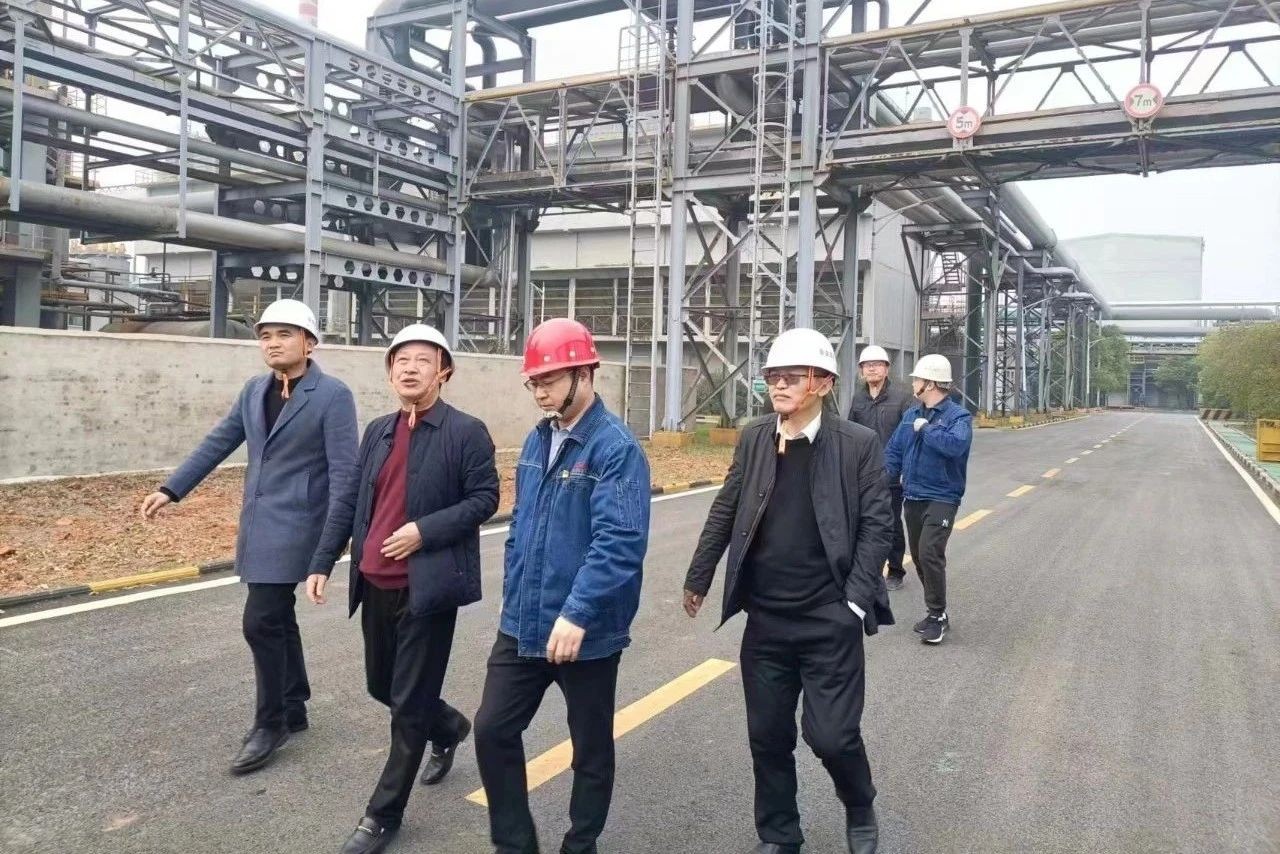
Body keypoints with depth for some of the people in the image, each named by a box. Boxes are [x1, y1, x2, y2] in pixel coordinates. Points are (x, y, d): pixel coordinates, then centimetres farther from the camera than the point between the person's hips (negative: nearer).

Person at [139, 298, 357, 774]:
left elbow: (343, 470, -15)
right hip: (257, 525, 7)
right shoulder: (254, 390, 10)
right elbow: (218, 443, 17)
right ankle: (293, 710, 30)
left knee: (260, 622, -9)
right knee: (277, 619, 15)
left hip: (295, 527, -7)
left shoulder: (332, 395, -12)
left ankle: (270, 724, 8)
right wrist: (171, 489, 13)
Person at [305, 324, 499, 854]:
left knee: (409, 703, 3)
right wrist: (322, 563, 6)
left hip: (428, 585, -6)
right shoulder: (377, 432, 11)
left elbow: (484, 498, -10)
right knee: (382, 686, 19)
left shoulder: (466, 431, -7)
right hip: (376, 584, 7)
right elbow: (350, 501, 12)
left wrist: (423, 530, -20)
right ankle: (448, 727, 47)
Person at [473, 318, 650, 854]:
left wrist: (576, 614, -29)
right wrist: (513, 597, 15)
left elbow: (620, 541, -25)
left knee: (590, 748, 12)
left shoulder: (616, 447, -17)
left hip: (586, 632, -6)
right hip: (522, 625, 7)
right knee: (493, 730, 9)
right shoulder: (538, 439, 7)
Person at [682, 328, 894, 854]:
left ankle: (860, 811, 33)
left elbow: (876, 527, -7)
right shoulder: (753, 438, 2)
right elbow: (725, 513, 9)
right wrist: (698, 578, 13)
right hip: (765, 621, 3)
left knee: (831, 735, 0)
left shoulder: (858, 444, -8)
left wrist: (856, 603, -13)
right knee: (768, 737, 12)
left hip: (830, 622, -3)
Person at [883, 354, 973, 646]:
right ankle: (936, 611, 25)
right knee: (918, 556, 11)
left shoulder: (958, 416, -9)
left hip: (941, 498, -7)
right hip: (912, 497, 7)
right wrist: (890, 478, 2)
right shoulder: (912, 414, 11)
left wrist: (926, 429, -18)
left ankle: (938, 616, -4)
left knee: (929, 554, -17)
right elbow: (894, 450, 14)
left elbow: (956, 445, -29)